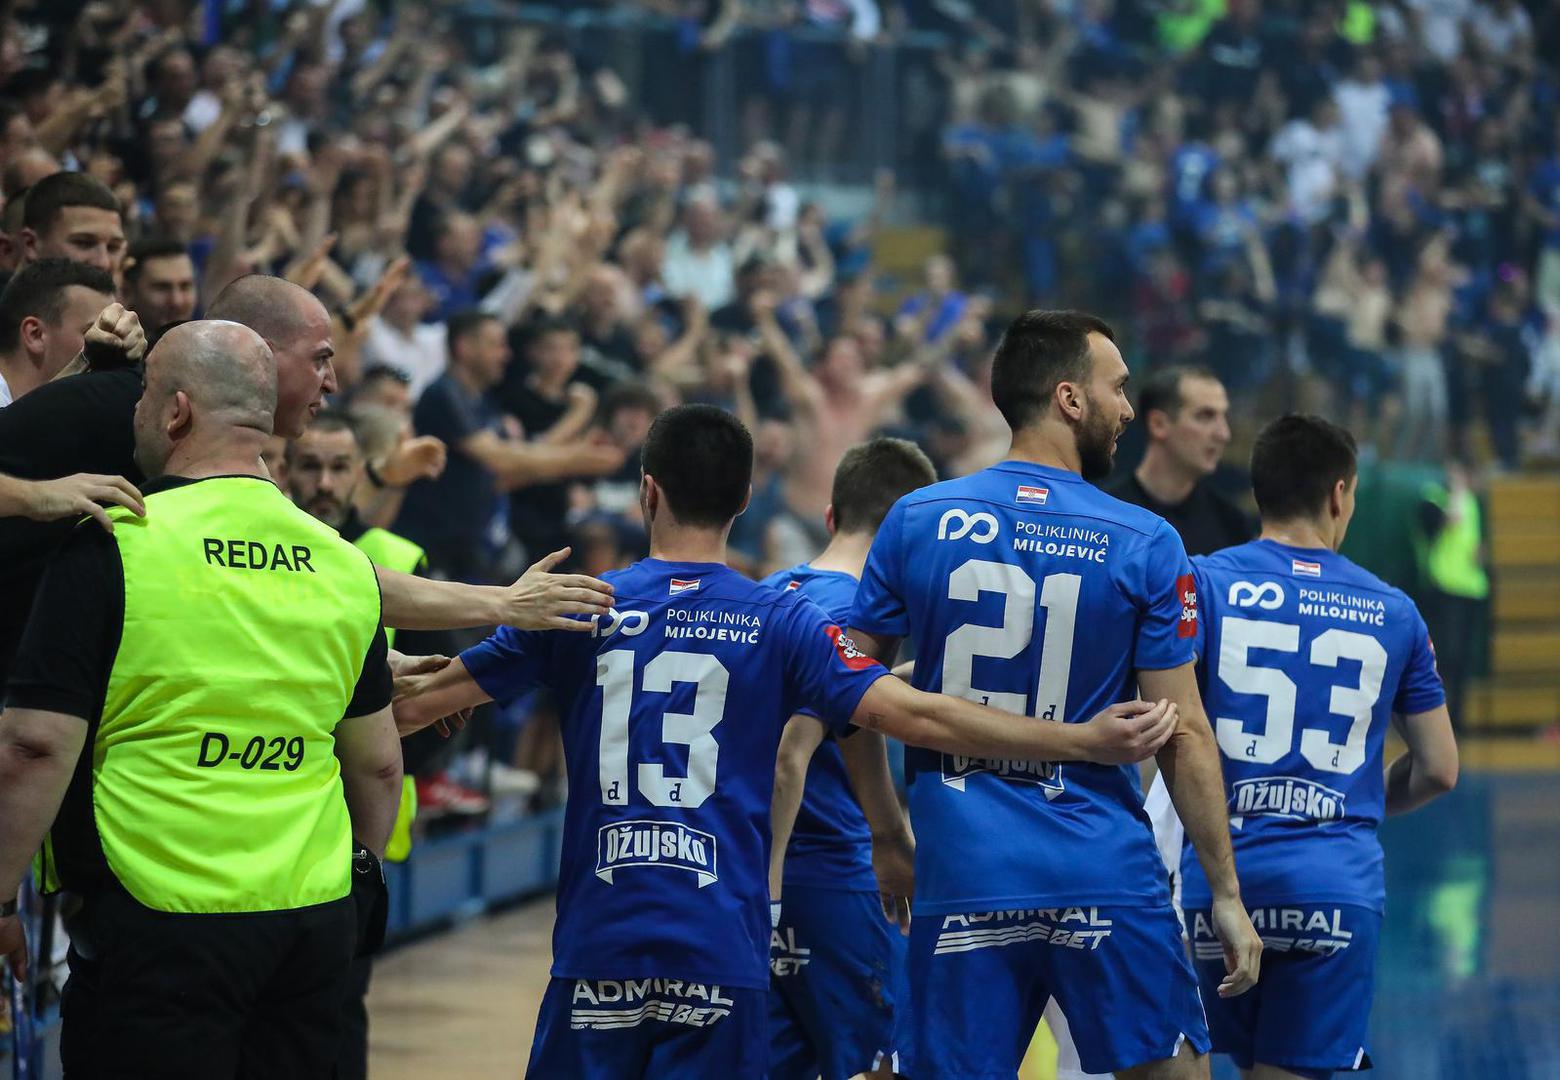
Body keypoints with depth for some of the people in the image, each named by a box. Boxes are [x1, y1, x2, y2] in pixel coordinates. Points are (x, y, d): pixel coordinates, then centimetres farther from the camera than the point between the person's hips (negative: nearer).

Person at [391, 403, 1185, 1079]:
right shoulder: (779, 621, 1)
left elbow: (426, 701, 10)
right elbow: (915, 716, -8)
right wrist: (1086, 740, -6)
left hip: (599, 945, 1)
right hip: (721, 952, 0)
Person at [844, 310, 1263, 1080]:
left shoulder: (914, 521, 2)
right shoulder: (1145, 546, -3)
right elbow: (1183, 737, -3)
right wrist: (1226, 894, 3)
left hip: (959, 872, 2)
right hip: (1106, 874, -2)